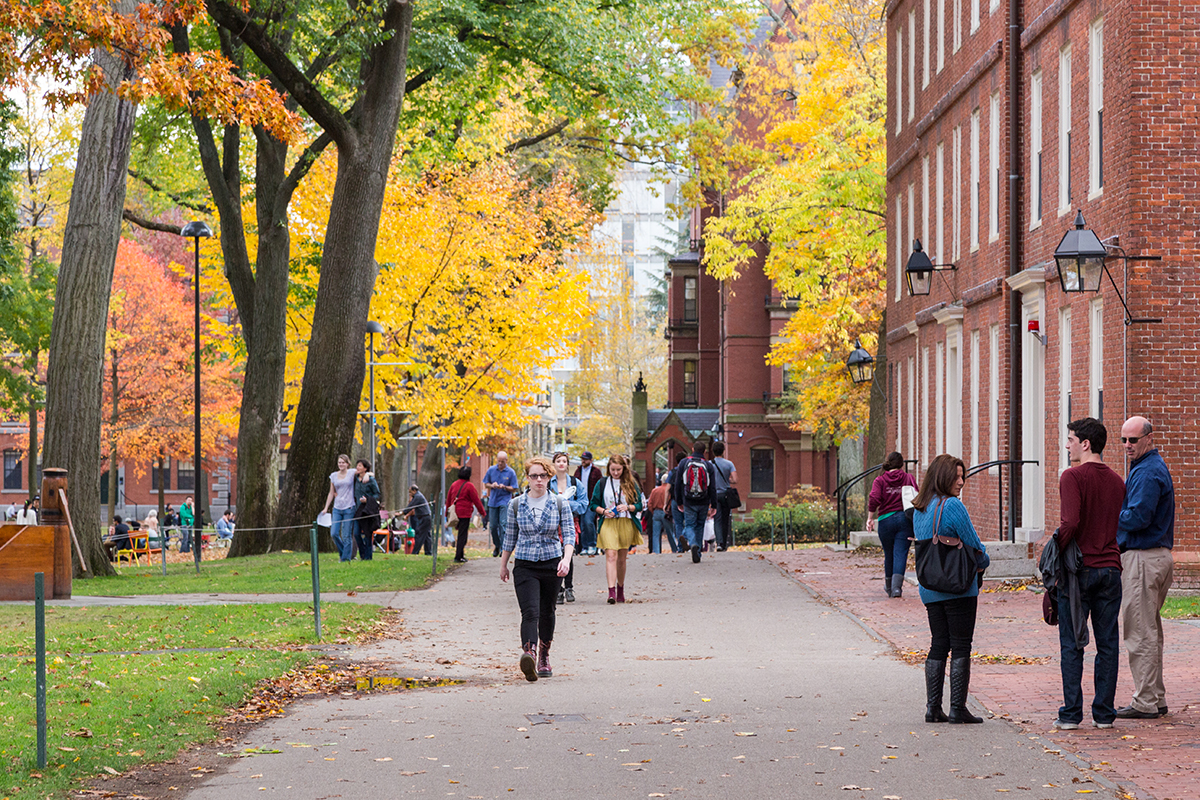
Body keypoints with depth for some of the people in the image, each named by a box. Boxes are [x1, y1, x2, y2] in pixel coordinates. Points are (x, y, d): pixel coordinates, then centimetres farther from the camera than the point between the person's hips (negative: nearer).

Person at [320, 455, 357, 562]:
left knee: (346, 536, -3)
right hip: (337, 508, 4)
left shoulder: (352, 473, 0)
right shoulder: (333, 476, 11)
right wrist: (326, 508, 15)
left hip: (349, 508, -4)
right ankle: (342, 553, 19)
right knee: (334, 533, -3)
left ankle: (346, 558, 7)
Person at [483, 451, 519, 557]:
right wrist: (492, 485, -11)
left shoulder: (511, 472, -2)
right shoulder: (491, 470, 6)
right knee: (493, 526, 5)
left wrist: (504, 487, -19)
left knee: (503, 525, -11)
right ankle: (496, 546, 22)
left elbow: (514, 489, -1)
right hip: (493, 501, 3)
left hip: (505, 501, -3)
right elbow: (485, 484, 12)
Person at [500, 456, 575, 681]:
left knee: (547, 612, 14)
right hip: (525, 566, -1)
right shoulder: (516, 505, 2)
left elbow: (569, 534, -5)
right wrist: (503, 565, 15)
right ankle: (529, 653, -37)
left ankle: (544, 656, 31)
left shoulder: (560, 504, 0)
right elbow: (509, 537, 12)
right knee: (530, 611, -18)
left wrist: (566, 559, -21)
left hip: (552, 565, 1)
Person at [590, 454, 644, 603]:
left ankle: (620, 590, 26)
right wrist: (604, 511, -11)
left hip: (626, 523, 2)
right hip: (608, 523, -2)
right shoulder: (602, 483, 6)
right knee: (611, 555, -17)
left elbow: (639, 506, 5)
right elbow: (593, 504, 7)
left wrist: (627, 507, -14)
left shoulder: (631, 484, 7)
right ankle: (611, 591, -25)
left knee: (622, 558, 10)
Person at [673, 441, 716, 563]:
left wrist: (679, 502, 10)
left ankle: (693, 544, -25)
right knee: (700, 527, 15)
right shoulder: (708, 466, 0)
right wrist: (713, 506, 3)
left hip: (688, 502, -1)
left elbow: (678, 484, 2)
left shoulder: (683, 463, 0)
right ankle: (698, 554, 15)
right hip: (703, 503, 1)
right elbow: (713, 488, -1)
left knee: (690, 525, 4)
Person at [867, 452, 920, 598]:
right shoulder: (909, 479, 6)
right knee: (900, 554, -3)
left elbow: (874, 499, -12)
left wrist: (870, 518, -3)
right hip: (905, 519, 0)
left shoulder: (880, 481, 2)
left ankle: (889, 587, 27)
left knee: (889, 555, 13)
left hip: (886, 520, 0)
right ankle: (897, 587, -19)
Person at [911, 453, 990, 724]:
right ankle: (957, 708, -2)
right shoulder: (952, 506, -14)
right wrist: (982, 563, 11)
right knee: (961, 646, -2)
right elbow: (972, 542, -9)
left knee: (938, 645, 11)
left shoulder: (919, 509, 10)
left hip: (929, 588, 7)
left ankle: (933, 708, 8)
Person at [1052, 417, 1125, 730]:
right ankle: (1104, 713, 9)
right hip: (1110, 568, 5)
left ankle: (1071, 713, 2)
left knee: (1072, 645, 2)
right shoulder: (1116, 480, 10)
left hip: (1079, 568, -5)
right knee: (1107, 644, 7)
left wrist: (1057, 552, -8)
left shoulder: (1073, 477, -10)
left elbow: (1071, 522, -20)